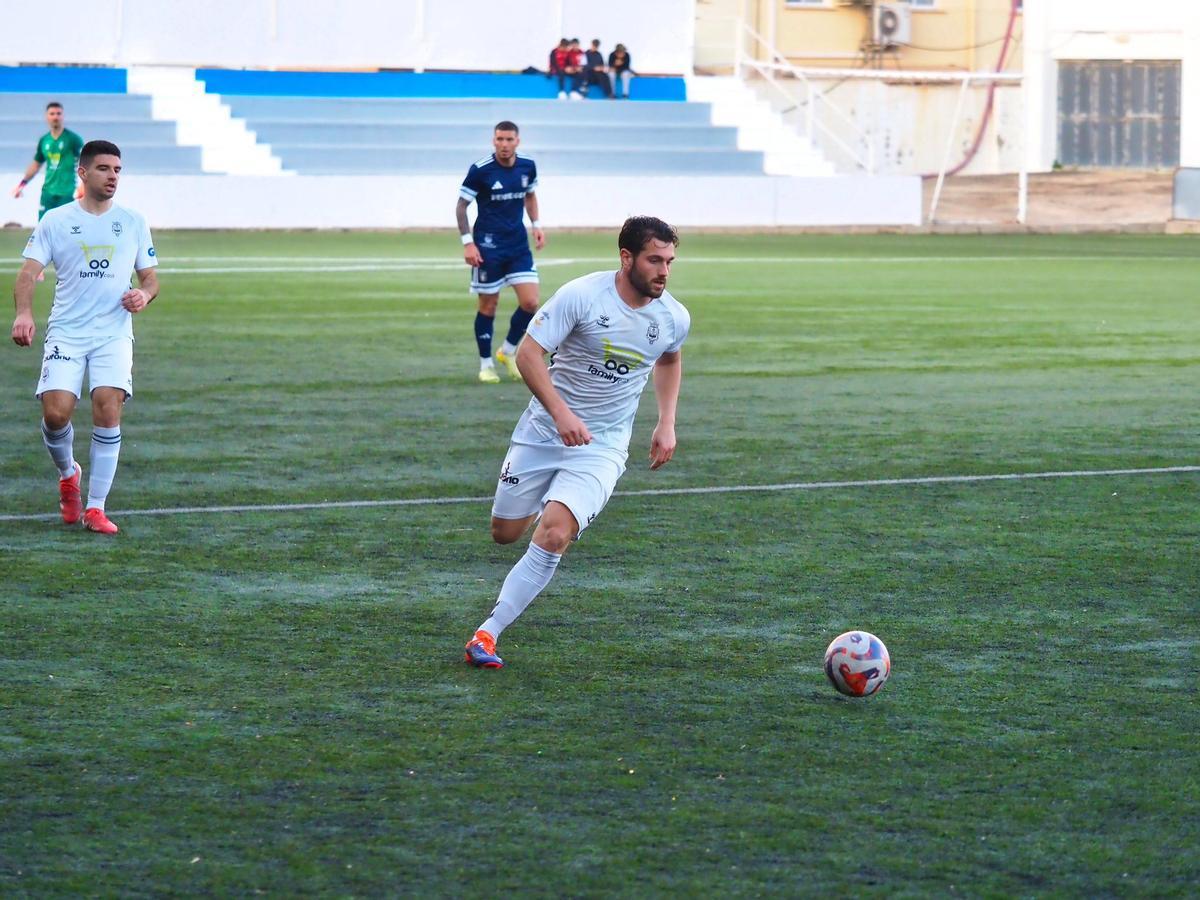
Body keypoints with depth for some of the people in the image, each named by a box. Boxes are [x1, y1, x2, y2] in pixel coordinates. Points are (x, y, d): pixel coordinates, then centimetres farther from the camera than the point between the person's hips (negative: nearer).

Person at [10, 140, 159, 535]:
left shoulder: (133, 222, 12)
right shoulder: (56, 220, 5)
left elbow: (150, 276, 17)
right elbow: (28, 272, -3)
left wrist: (144, 294, -7)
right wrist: (24, 313, -21)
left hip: (114, 334, 1)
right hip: (66, 332, -1)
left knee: (108, 408, -16)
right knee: (56, 411, -16)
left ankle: (95, 508, -6)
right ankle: (67, 474, 19)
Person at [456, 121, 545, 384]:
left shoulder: (527, 166, 0)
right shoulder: (480, 170, -13)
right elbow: (461, 206, -6)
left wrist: (536, 225, 9)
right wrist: (467, 242, -13)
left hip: (519, 245, 4)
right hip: (488, 247, -4)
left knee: (530, 302, -6)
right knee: (488, 306, 3)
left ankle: (508, 351, 18)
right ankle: (486, 364, 18)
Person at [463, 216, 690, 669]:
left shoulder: (673, 318, -4)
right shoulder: (582, 295, -18)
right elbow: (528, 353, -18)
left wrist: (666, 424, 10)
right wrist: (560, 412, -30)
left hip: (601, 447, 1)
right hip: (543, 431, 0)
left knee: (553, 535, -21)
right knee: (505, 533, 11)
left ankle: (488, 633, -13)